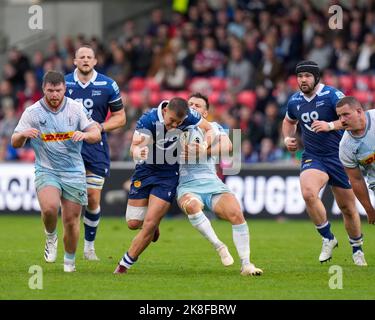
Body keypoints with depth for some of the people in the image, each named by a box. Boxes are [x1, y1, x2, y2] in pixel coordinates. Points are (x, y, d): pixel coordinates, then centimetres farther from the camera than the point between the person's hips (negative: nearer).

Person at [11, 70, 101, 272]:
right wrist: (23, 134, -25)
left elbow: (96, 134, 1)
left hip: (74, 172, 1)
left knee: (71, 220, 2)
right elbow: (15, 143, -2)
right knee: (49, 208, -28)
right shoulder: (32, 112, -4)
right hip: (46, 171, -1)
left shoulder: (76, 108, -1)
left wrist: (84, 134, -22)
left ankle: (70, 260, 25)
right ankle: (51, 237, 4)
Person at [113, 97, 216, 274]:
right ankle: (153, 225, 41)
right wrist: (139, 151, -54)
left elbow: (209, 129, 0)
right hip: (145, 171, 0)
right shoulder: (148, 120, -24)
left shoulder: (188, 116, -18)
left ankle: (124, 265, 5)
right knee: (133, 223, 4)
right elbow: (134, 148, -30)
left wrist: (204, 145, -21)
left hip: (169, 175, 0)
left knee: (149, 224, -11)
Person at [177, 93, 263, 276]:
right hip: (188, 186, -1)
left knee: (236, 213, -25)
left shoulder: (213, 127, 16)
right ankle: (219, 247, -27)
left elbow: (226, 146, -3)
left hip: (212, 183, 1)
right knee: (191, 204, -39)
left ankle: (246, 264, -16)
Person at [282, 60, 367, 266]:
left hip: (339, 157, -3)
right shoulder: (294, 102, 4)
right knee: (308, 193, -29)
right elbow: (289, 121, 26)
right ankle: (328, 238, -11)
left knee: (348, 209, 6)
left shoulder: (332, 95, -12)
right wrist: (287, 138, 8)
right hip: (312, 158, 3)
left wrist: (330, 126, -33)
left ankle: (357, 250, 30)